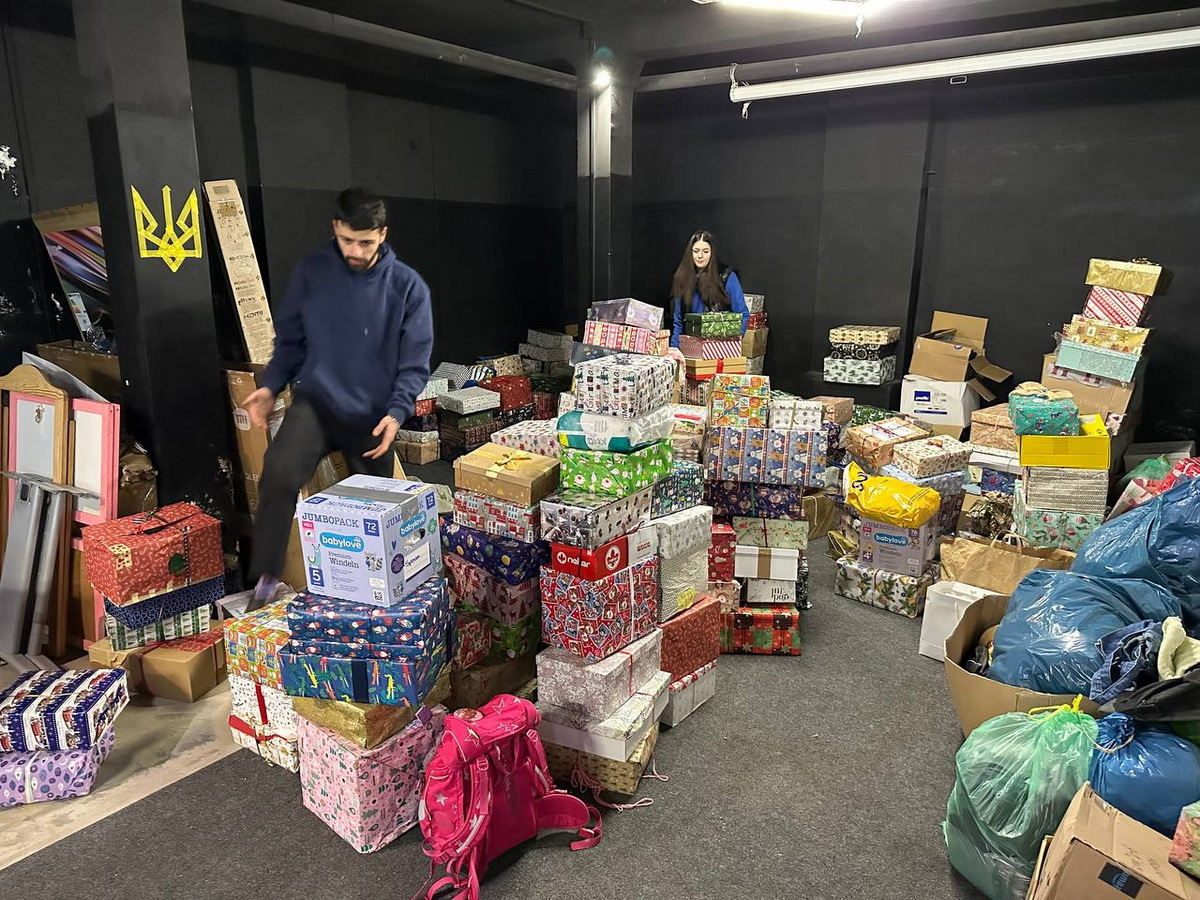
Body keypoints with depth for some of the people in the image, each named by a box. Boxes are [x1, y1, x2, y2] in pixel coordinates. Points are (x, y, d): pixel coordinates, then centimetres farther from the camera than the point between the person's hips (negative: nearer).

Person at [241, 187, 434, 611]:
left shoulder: (408, 286, -5)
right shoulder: (312, 271, 0)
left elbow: (415, 364, -4)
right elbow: (290, 338, 10)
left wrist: (396, 412, -19)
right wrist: (271, 385, -5)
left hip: (372, 415, 0)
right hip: (315, 401, 0)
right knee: (279, 473, -27)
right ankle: (266, 578, -14)